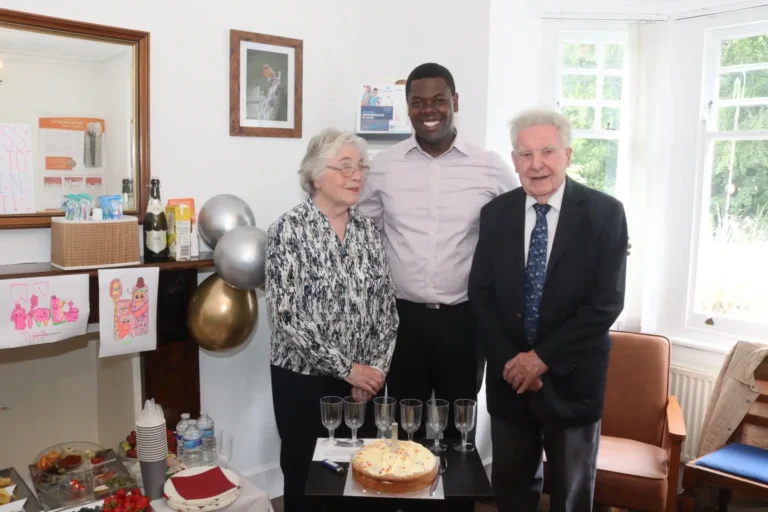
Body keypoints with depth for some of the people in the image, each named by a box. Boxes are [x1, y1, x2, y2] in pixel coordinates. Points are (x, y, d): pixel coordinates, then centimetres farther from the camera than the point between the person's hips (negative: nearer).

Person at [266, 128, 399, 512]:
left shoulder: (367, 231, 5)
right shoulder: (290, 229, -11)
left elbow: (386, 307, 6)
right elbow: (286, 314, -17)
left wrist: (376, 368, -6)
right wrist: (346, 368, -16)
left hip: (362, 382, 5)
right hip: (304, 380, -4)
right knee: (305, 476, 10)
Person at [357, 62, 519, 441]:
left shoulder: (490, 167, -4)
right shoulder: (383, 165, -1)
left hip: (464, 319, 0)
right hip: (402, 317, 1)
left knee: (458, 428, 15)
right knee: (406, 430, 14)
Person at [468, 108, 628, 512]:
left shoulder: (604, 213, -9)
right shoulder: (496, 213, 0)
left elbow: (607, 301, -14)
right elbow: (480, 293, 0)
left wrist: (544, 357, -16)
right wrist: (508, 360, -11)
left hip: (571, 377, -2)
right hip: (509, 375, 2)